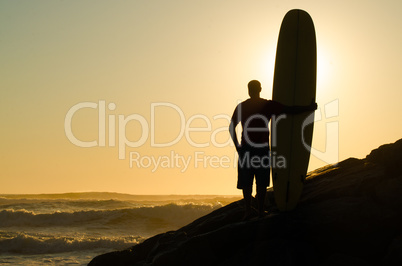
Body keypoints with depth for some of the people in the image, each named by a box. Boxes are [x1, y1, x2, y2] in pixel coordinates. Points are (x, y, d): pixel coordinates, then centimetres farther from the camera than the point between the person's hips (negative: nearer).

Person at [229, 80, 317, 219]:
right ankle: (261, 209, 8)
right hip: (263, 148, 0)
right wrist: (309, 108, 10)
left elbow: (231, 127, 1)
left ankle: (248, 209, -3)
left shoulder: (241, 106, 4)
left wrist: (237, 146, 6)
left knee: (246, 181, 5)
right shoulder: (268, 105, -1)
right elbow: (289, 110, -1)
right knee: (261, 182, 7)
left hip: (246, 149, 1)